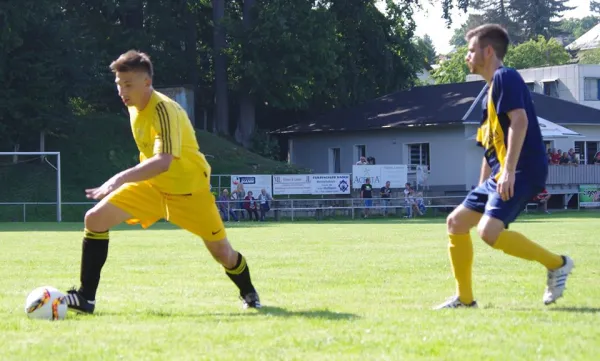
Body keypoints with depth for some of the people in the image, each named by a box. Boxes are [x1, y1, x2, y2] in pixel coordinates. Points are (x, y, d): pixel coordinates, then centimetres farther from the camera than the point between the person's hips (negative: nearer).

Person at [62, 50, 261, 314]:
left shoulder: (163, 110, -27)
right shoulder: (134, 107, -2)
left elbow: (164, 161, -43)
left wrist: (121, 178, -53)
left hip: (189, 188, -6)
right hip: (151, 185, 6)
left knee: (222, 252, 1)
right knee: (95, 218, -13)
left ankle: (248, 293, 34)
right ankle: (86, 297, -10)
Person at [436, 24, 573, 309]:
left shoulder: (505, 77, -8)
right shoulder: (490, 89, 22)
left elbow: (519, 120, -22)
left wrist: (509, 171, -28)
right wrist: (482, 189, 25)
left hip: (522, 172, -10)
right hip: (500, 176, 10)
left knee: (489, 231, -25)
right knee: (456, 222, 9)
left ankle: (556, 264, -10)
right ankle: (464, 298, 14)